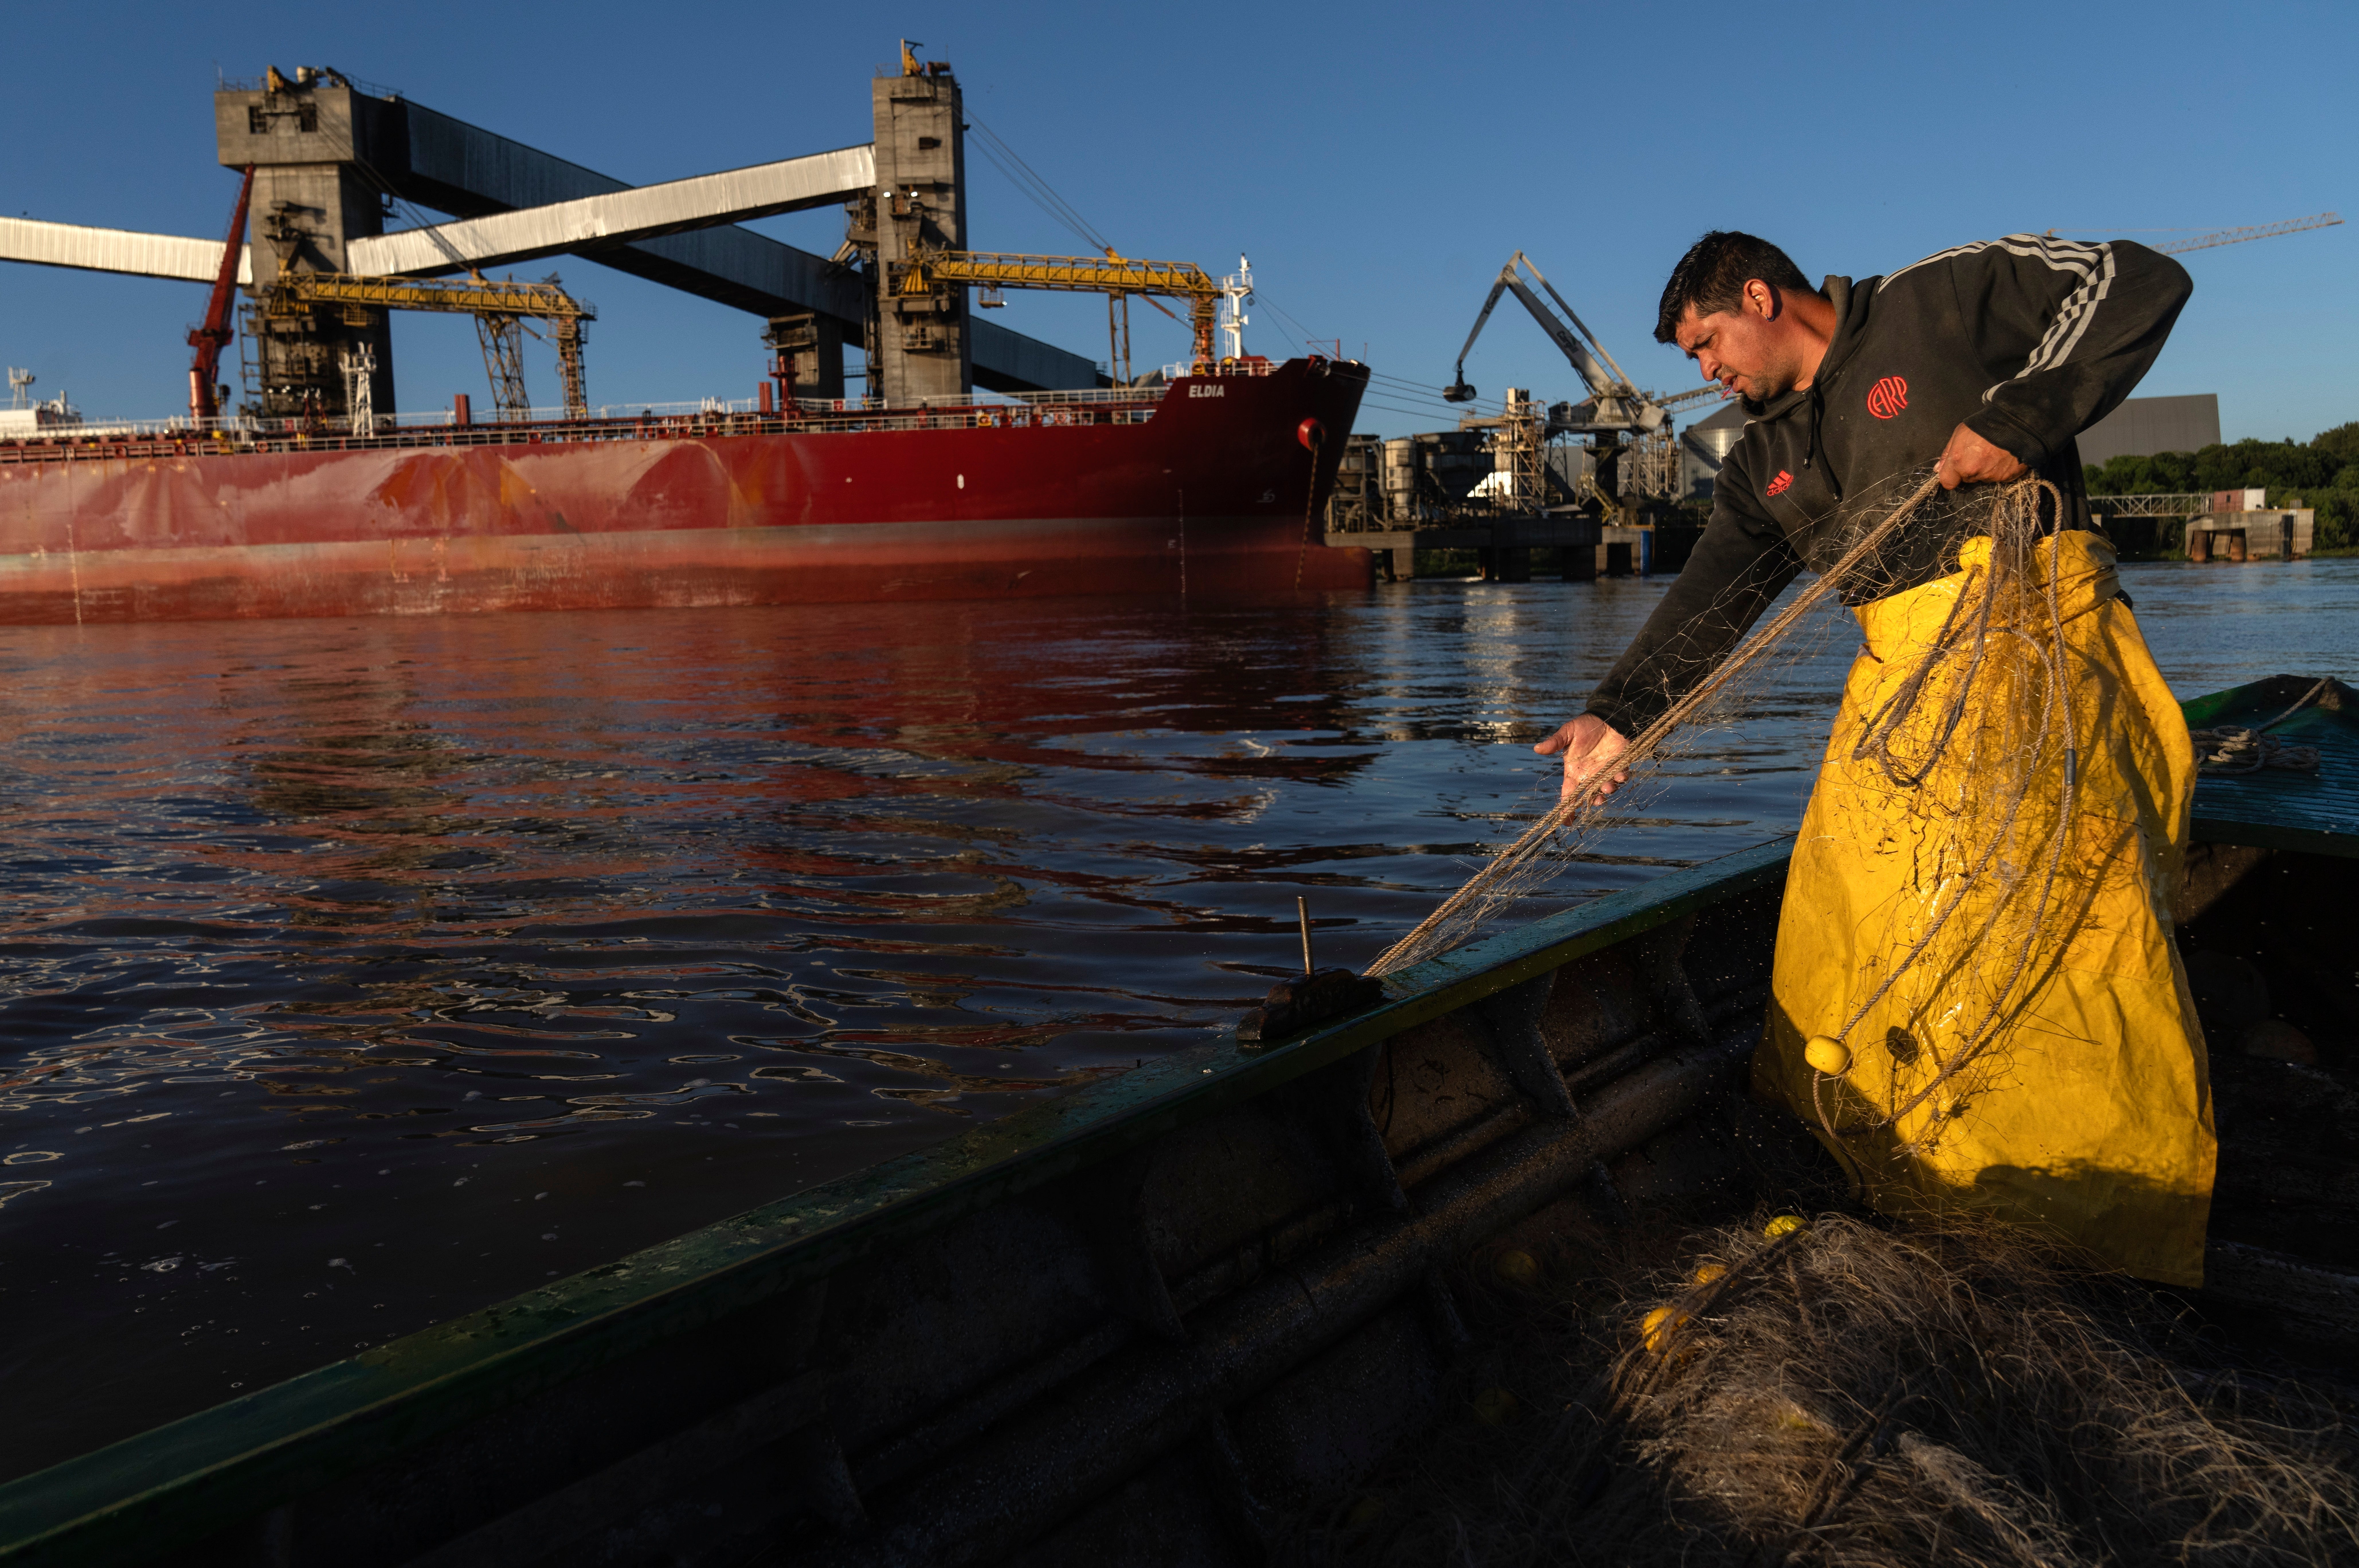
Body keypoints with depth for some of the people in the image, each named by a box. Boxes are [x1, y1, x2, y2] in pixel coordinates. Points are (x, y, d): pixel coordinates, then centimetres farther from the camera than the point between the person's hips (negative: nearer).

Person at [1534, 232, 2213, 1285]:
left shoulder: (1937, 302, 3)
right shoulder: (1763, 464, 19)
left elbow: (2139, 285, -1)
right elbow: (1710, 601, 12)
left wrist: (2021, 416, -13)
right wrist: (1621, 713, -1)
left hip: (2033, 640, -6)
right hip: (1899, 673, 6)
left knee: (2059, 906, -10)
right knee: (1842, 903, -1)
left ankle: (2133, 1205, 2)